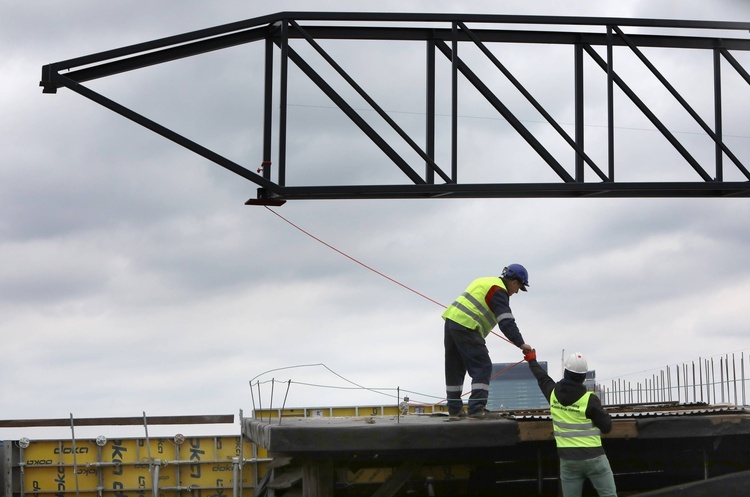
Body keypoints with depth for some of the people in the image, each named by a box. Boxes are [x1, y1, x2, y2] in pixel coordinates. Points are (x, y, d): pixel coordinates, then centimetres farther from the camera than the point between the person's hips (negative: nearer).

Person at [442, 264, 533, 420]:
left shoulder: (485, 282, 23)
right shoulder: (499, 291, -7)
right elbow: (506, 322, -16)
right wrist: (521, 344, -16)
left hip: (451, 320, 10)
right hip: (466, 327, -10)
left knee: (455, 368, 15)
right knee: (482, 367, -9)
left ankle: (455, 409, 21)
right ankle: (476, 409, -16)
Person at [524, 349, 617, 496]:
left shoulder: (553, 393, -1)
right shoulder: (589, 399, -15)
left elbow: (542, 378, 21)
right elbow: (606, 427, -10)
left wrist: (532, 361, 40)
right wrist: (604, 413, 11)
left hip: (568, 458, 4)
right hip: (593, 457, -4)